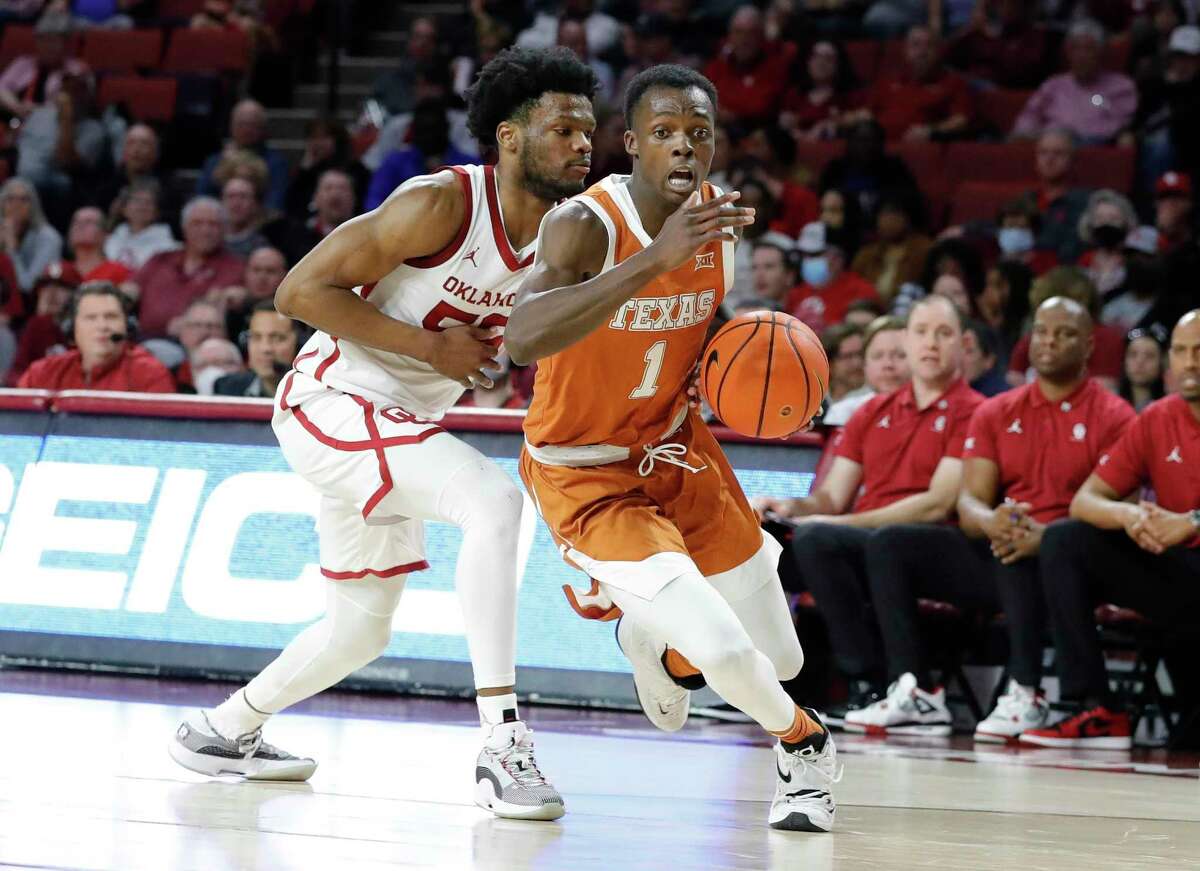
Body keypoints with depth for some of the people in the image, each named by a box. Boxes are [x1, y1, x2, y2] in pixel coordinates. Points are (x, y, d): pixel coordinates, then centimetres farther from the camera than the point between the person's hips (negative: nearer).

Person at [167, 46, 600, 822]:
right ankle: (504, 743, -32)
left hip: (396, 425, 9)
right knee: (493, 499, -30)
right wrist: (431, 348, -23)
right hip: (333, 402, -9)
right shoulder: (443, 205, -22)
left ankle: (222, 730, 42)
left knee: (361, 632, 19)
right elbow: (301, 291, -21)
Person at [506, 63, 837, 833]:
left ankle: (652, 640, 42)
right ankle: (800, 744, 12)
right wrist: (656, 258, -53)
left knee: (780, 661, 10)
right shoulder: (588, 225, -28)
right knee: (724, 654, -22)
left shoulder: (719, 218, -7)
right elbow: (524, 339, -46)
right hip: (587, 476, -7)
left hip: (676, 449, 7)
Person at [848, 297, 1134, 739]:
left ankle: (1025, 697, -35)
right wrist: (990, 521, -22)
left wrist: (1045, 536, -30)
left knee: (1020, 555, -39)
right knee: (891, 545, -13)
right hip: (995, 557, 5)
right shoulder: (996, 413, 14)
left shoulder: (1112, 416, -1)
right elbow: (969, 501, 4)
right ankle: (916, 692, -23)